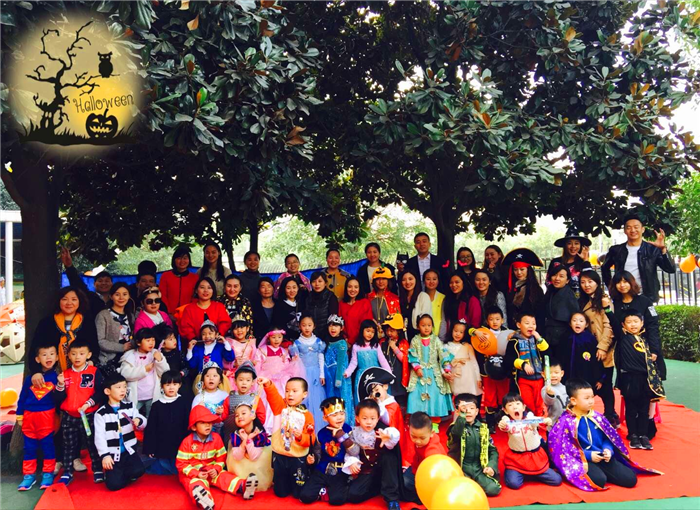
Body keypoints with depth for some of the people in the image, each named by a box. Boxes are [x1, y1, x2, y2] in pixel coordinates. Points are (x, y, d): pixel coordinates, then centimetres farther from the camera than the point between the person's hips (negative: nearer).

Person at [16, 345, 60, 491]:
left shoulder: (57, 377, -2)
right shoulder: (29, 378, 3)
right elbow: (22, 398, 9)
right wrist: (19, 416, 9)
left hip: (47, 417, -2)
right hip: (29, 416, 3)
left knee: (48, 446, 5)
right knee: (29, 447, 10)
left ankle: (48, 474, 18)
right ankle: (29, 475, 22)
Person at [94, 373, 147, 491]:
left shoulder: (130, 406, 4)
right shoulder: (101, 413, -6)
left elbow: (142, 424, 7)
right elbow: (99, 436, -9)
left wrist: (139, 421, -16)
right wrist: (104, 455, -16)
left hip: (129, 450, 2)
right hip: (112, 454, -2)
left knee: (138, 471, -23)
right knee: (114, 484, -15)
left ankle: (123, 473, 9)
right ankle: (111, 473, 18)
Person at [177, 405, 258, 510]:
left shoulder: (216, 438, 0)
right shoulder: (187, 442, -10)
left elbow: (221, 458, 7)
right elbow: (181, 463, -9)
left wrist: (216, 470, -13)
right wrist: (197, 474, -20)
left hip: (212, 471, 5)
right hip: (192, 474, -5)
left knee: (224, 476, -22)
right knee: (196, 484, -36)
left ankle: (242, 487, -48)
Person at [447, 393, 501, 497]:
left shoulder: (483, 428, 9)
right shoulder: (456, 428, -4)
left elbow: (492, 450, 11)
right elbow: (457, 432, -30)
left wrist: (492, 466, -4)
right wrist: (462, 413, -36)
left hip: (479, 468, 4)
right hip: (461, 468, -3)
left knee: (494, 489, -18)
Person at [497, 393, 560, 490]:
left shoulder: (529, 416, -9)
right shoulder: (507, 420, -12)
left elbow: (537, 422, -31)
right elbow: (505, 427, -35)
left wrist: (546, 421, -54)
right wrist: (502, 426, -59)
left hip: (536, 456, 2)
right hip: (516, 458, -2)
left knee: (557, 480, 0)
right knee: (513, 483, -21)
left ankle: (533, 474, 23)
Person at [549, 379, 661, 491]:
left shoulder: (597, 417, 9)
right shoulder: (566, 421, -10)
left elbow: (607, 438, 16)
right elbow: (565, 447, -12)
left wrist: (608, 450, -6)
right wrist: (588, 455, -17)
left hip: (602, 457, 6)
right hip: (582, 460, -6)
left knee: (630, 479, -6)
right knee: (599, 481, -32)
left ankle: (602, 472, 11)